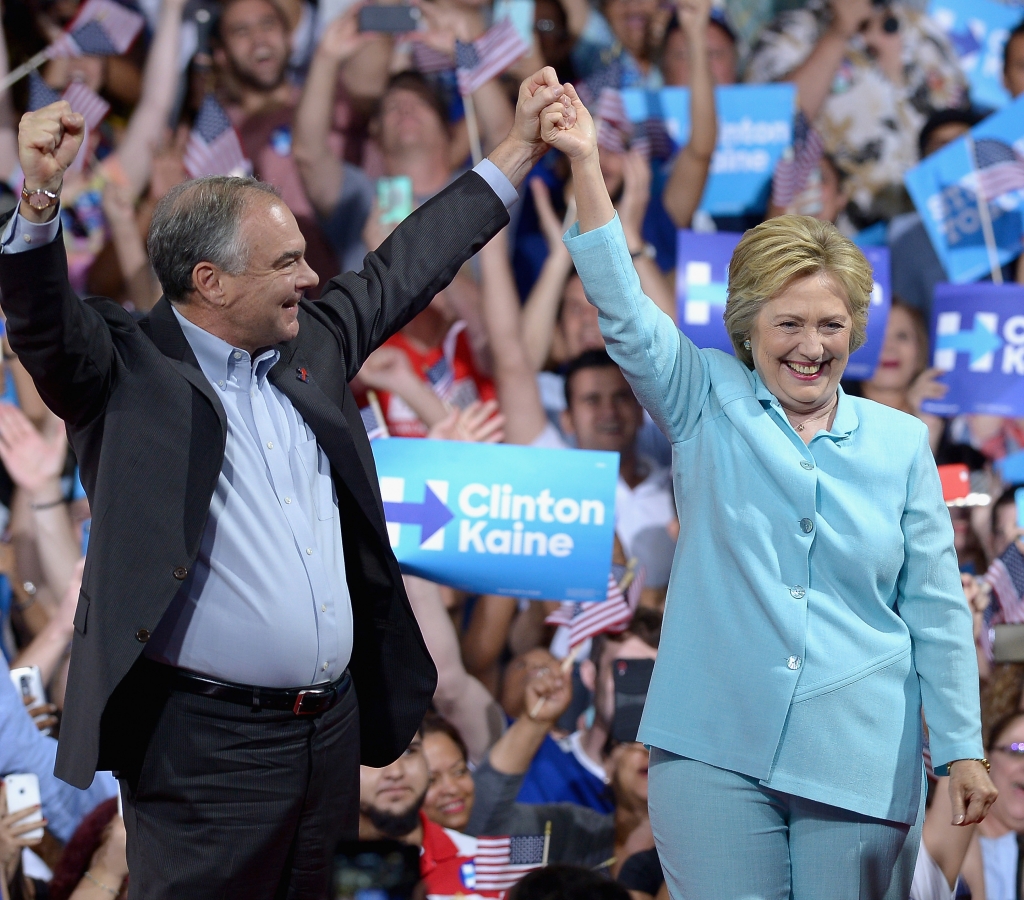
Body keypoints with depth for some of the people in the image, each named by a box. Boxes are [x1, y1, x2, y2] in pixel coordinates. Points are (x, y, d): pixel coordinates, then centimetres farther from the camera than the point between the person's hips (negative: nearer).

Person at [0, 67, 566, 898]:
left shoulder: (311, 348, 14)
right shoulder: (128, 370, -6)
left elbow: (403, 271, 25)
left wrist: (518, 151, 28)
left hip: (332, 730, 7)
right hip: (204, 745, -7)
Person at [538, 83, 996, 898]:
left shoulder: (899, 443, 8)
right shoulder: (708, 406, 6)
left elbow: (936, 608, 9)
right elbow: (623, 309, -6)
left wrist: (962, 750, 4)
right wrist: (585, 165, -17)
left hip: (857, 761, 1)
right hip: (715, 751, -1)